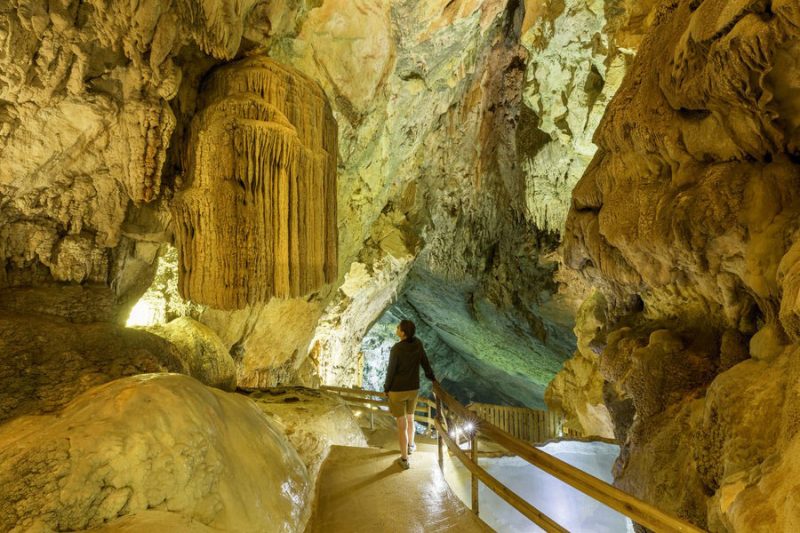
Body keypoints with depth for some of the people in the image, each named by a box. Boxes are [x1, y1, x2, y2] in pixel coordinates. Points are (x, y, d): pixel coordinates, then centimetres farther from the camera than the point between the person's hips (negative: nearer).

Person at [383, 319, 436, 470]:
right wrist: (432, 376, 22)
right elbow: (425, 362, 4)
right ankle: (410, 446, 50)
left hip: (397, 390, -5)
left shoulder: (396, 348, -24)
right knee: (410, 418, 28)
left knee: (402, 424, 7)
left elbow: (391, 370, -16)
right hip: (413, 389, 5)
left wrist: (386, 388, 0)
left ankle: (404, 460, 16)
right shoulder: (418, 344, -9)